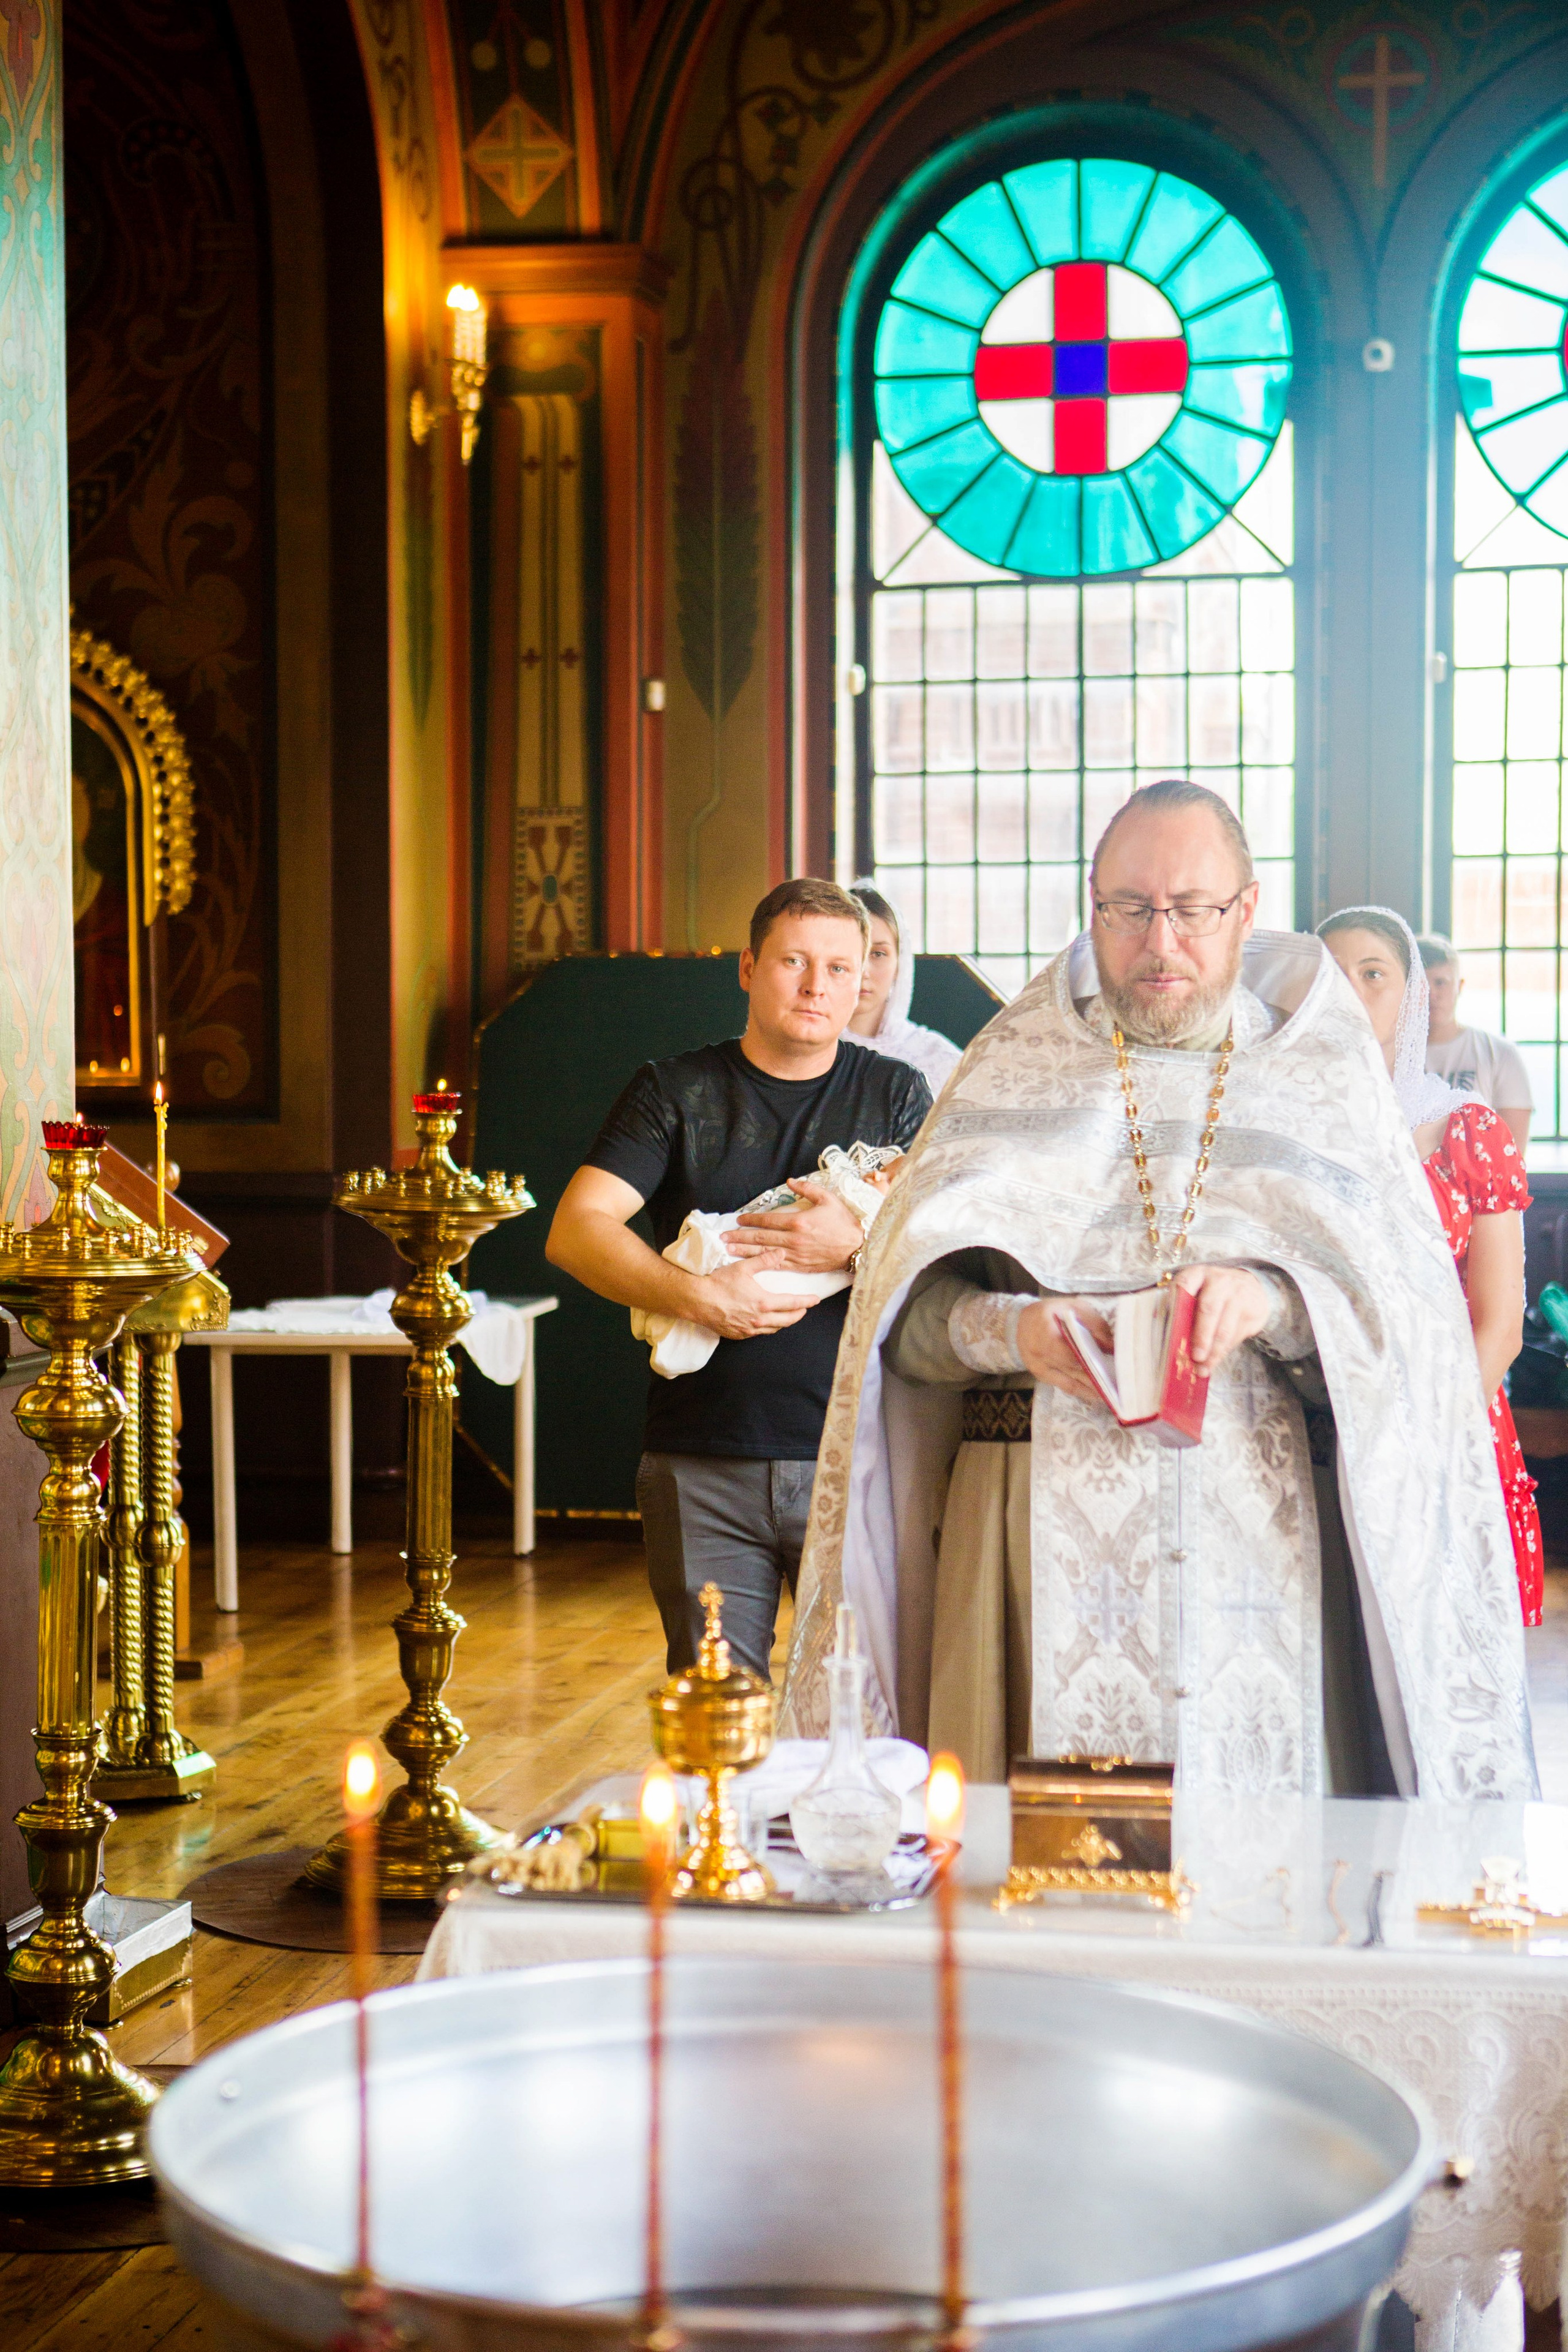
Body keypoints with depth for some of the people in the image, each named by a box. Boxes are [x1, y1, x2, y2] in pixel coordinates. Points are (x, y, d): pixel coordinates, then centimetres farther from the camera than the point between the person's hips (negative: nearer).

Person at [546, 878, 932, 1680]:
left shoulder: (896, 1095, 11)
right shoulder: (674, 1092, 8)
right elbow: (576, 1231, -3)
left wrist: (858, 1243, -19)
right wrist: (698, 1297, -17)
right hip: (704, 1464, 0)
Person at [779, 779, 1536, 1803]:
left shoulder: (1324, 1074, 11)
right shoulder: (1018, 1064, 11)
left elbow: (1411, 1323, 2)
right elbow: (905, 1314, 6)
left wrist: (1277, 1305, -16)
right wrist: (1009, 1329, -14)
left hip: (1260, 1537, 0)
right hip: (1047, 1532, 0)